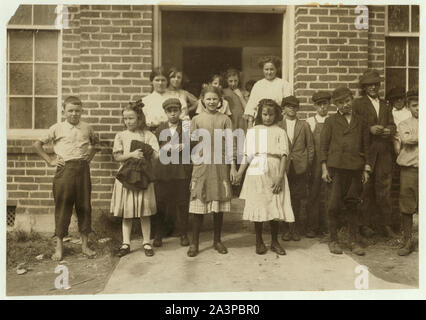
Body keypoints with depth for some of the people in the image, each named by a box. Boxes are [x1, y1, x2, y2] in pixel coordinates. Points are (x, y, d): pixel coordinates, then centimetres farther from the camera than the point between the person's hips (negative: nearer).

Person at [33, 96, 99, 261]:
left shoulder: (87, 128, 9)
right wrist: (50, 160, 0)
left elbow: (96, 142, 27)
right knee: (63, 207, 3)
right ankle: (59, 246, 15)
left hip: (83, 169, 2)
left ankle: (85, 245, 18)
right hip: (64, 169, -2)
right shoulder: (57, 128, 2)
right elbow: (37, 144, 5)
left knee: (84, 206, 6)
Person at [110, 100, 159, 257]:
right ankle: (126, 244, 17)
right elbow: (117, 157, -2)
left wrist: (143, 154, -18)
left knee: (145, 212, 3)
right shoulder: (121, 135, 7)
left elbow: (156, 155, -4)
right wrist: (132, 154, -16)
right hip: (126, 177, 2)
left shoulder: (148, 135, 2)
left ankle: (147, 243, 16)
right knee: (126, 213, 6)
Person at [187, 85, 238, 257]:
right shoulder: (196, 119, 5)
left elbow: (229, 143, 4)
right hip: (201, 166, 0)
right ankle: (194, 242, 12)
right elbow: (192, 143, 7)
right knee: (198, 204, 0)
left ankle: (217, 240, 22)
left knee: (219, 204, 7)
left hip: (220, 165, 1)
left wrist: (232, 166, 1)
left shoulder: (225, 119, 5)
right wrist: (196, 158, -3)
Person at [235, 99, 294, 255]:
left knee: (276, 207, 1)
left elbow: (283, 155, 0)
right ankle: (259, 242, 16)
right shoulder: (252, 131, 12)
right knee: (257, 207, 1)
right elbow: (247, 155, 8)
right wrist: (239, 173, -3)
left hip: (274, 173, 0)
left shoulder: (280, 132, 8)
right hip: (256, 173, 1)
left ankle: (274, 242, 18)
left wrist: (280, 176, -11)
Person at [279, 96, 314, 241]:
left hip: (300, 167, 0)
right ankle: (286, 229, 14)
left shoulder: (304, 125, 9)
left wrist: (308, 164, 3)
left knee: (297, 199, 4)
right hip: (283, 167, 0)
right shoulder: (278, 126, 7)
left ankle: (296, 229, 16)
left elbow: (310, 146, 9)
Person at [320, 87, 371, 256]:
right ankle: (333, 240, 12)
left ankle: (354, 241, 17)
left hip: (355, 168, 2)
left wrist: (366, 169, 8)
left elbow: (366, 146, 15)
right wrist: (324, 168, -4)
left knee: (353, 205, 6)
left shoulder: (360, 122, 14)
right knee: (333, 205, -1)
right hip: (336, 167, -2)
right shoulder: (330, 121, 8)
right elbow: (323, 145, 4)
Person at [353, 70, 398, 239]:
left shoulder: (385, 106, 21)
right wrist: (370, 129, -15)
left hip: (384, 152, 4)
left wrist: (389, 130, -5)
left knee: (384, 188, 4)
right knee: (365, 189, 0)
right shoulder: (358, 103, 6)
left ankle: (385, 224, 14)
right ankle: (364, 223, 10)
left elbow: (392, 125, 16)